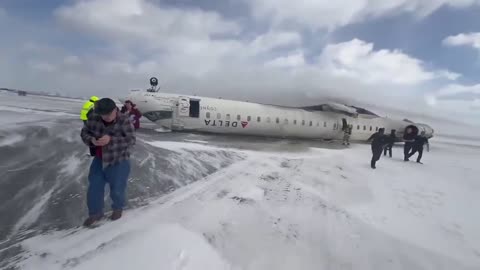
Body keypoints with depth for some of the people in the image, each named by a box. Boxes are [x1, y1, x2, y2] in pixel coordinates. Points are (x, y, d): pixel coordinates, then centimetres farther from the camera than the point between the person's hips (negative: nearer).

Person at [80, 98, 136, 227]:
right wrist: (91, 140, -20)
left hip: (118, 161, -4)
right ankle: (95, 213, 35)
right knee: (94, 187, 12)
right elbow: (84, 132, 3)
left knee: (117, 188, 8)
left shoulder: (124, 121, -21)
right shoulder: (94, 118, -9)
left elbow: (131, 140, -24)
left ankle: (118, 208, 38)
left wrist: (111, 140, -35)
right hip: (99, 160, 4)